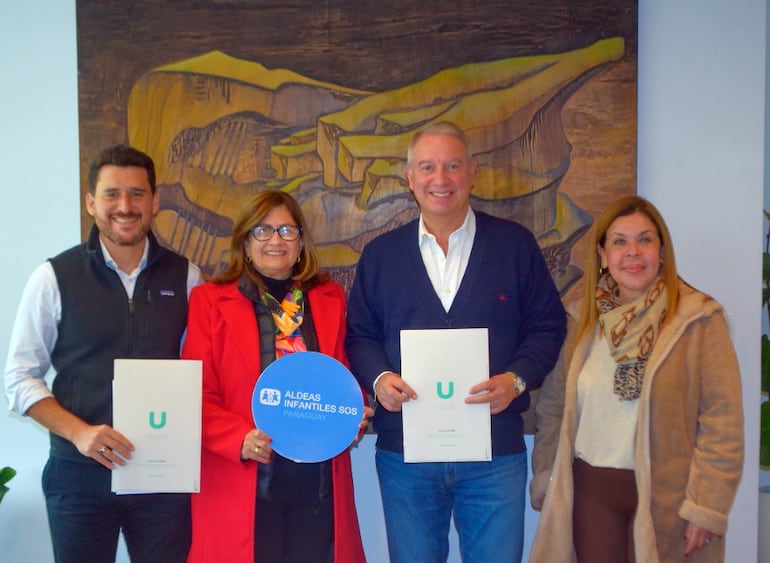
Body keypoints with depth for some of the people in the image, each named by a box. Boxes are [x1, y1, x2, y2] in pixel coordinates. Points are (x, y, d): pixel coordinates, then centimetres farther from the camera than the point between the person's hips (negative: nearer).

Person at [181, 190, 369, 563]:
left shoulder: (330, 298, 10)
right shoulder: (210, 300, 1)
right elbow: (197, 395, -2)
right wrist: (240, 439, -18)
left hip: (318, 479, 3)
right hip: (243, 483, -2)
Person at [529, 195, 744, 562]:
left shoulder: (700, 319, -8)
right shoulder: (586, 321, 5)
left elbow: (723, 422, -11)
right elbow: (553, 408, 8)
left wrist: (707, 508, -13)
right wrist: (545, 483, 3)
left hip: (664, 493, -3)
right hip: (591, 490, 4)